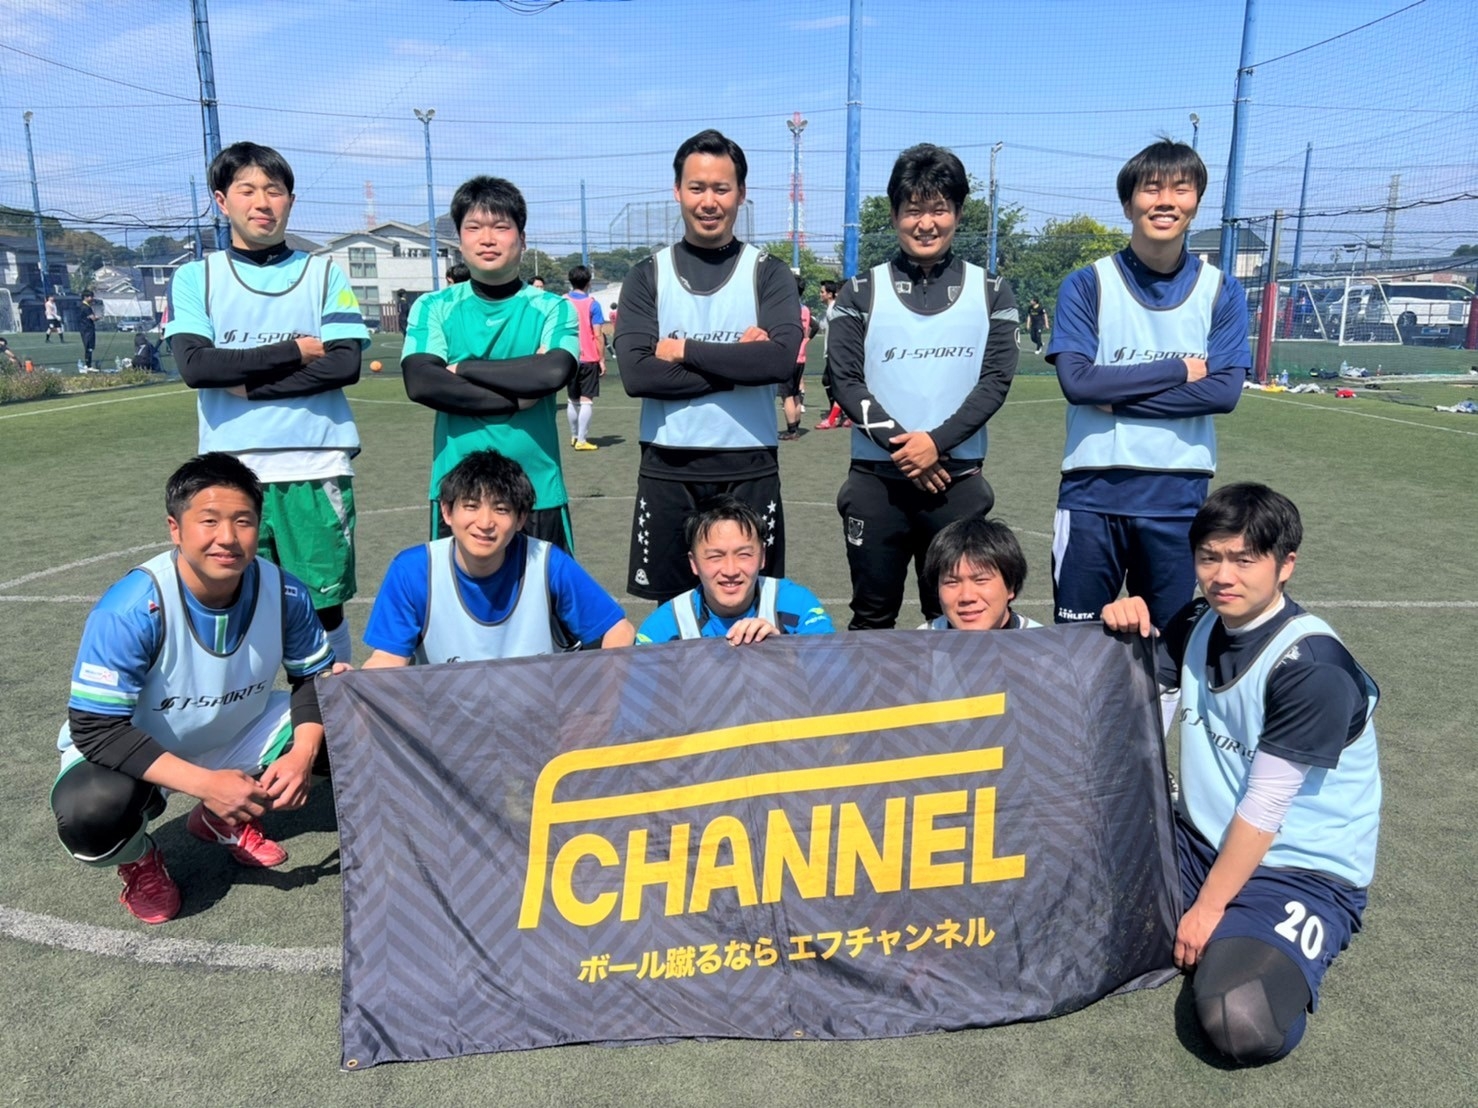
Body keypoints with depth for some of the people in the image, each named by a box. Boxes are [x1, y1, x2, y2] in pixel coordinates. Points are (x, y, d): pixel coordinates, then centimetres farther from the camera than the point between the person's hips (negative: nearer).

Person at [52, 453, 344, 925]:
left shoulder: (284, 593, -19)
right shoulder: (131, 608, -31)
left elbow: (313, 675, -5)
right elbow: (95, 728, -28)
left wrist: (303, 752, -24)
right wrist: (204, 783, -36)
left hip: (238, 736, 5)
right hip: (133, 755, -4)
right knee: (89, 813, -36)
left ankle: (229, 819, 13)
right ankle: (138, 860, 5)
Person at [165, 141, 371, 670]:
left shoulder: (324, 274, 7)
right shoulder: (194, 278, 8)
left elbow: (345, 365, -6)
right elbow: (195, 365, -7)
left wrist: (248, 383, -9)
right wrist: (295, 351, -9)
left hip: (317, 465, -1)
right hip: (231, 470, 1)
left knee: (324, 606, 4)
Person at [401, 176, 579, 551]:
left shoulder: (553, 308, 1)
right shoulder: (434, 308, 4)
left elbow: (554, 372, -17)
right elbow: (421, 383, -11)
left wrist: (463, 369, -9)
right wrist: (519, 397, -13)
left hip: (538, 492, 0)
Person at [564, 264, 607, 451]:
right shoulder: (592, 304, -7)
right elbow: (598, 335, -9)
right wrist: (602, 359, -4)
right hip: (589, 359, -4)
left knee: (573, 400, 16)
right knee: (586, 400, -2)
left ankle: (574, 436, 24)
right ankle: (581, 440, -5)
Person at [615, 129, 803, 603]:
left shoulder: (768, 273, 3)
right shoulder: (648, 275, 4)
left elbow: (781, 360, -15)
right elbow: (636, 374, -11)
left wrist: (685, 351, -11)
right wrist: (738, 364, -13)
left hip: (749, 468, -1)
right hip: (667, 470, 1)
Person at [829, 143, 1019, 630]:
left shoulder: (991, 292, 7)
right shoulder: (862, 292, 5)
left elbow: (996, 380, -2)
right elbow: (845, 381, -3)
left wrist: (937, 442, -16)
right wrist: (900, 445, -15)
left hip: (958, 479, 1)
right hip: (874, 479, 0)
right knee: (872, 615, 9)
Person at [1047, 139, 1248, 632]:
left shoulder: (1221, 291, 5)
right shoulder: (1086, 285, -1)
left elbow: (1224, 391, -7)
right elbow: (1076, 381, -13)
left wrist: (1116, 397, -13)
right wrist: (1179, 370, -9)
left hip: (1178, 497, 2)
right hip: (1093, 493, -1)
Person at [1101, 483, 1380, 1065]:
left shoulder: (1311, 664, -20)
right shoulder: (1199, 624, 2)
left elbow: (1265, 806, -19)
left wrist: (1207, 910, -14)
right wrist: (1121, 630, -9)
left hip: (1301, 873, -7)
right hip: (1200, 843, 7)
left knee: (1241, 1023, -31)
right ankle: (1219, 944, 6)